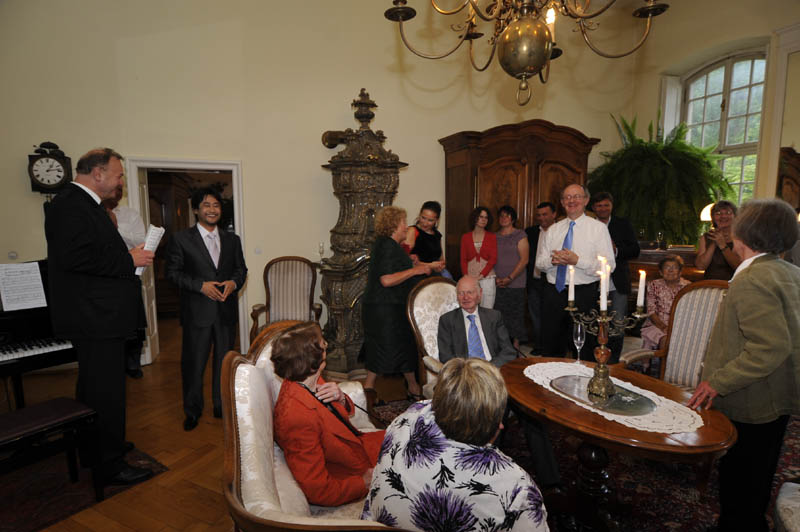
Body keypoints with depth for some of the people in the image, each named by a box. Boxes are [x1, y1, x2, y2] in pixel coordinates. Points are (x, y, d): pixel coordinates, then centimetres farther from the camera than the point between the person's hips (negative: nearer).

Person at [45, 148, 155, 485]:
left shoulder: (85, 204, 17)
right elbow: (74, 257, -27)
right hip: (94, 318, -12)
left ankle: (96, 447, 39)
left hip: (96, 316, 12)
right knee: (106, 390, -2)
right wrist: (129, 261, -20)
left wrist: (129, 256, 6)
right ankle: (110, 464, 12)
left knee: (93, 387, 22)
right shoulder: (70, 204, -16)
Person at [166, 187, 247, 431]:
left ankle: (223, 405, 29)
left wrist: (234, 282, -8)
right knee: (193, 362, 6)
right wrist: (201, 285, -16)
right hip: (197, 312, -3)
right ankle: (192, 410, 25)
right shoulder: (180, 239, -1)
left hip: (226, 311, 3)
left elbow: (241, 269, 13)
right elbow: (173, 272, -4)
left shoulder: (232, 240, 11)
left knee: (225, 360, 12)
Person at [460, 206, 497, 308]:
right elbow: (463, 259, 6)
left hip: (487, 277, -1)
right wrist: (466, 277, -8)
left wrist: (481, 275, -11)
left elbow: (493, 259, -1)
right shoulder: (465, 237, 10)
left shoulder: (492, 236, 7)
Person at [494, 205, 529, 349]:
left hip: (515, 283, -3)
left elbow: (524, 260, -6)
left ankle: (515, 345, 10)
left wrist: (509, 278, -12)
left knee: (515, 315, -1)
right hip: (498, 284, 3)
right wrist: (496, 278, -3)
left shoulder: (520, 235, 0)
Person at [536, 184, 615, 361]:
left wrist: (577, 261, -20)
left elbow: (608, 266, -9)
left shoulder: (598, 228, -1)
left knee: (584, 349, 4)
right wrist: (553, 260, -12)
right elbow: (539, 263, 9)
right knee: (551, 348, 14)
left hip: (584, 295, -4)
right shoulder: (553, 230, 11)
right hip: (553, 292, 4)